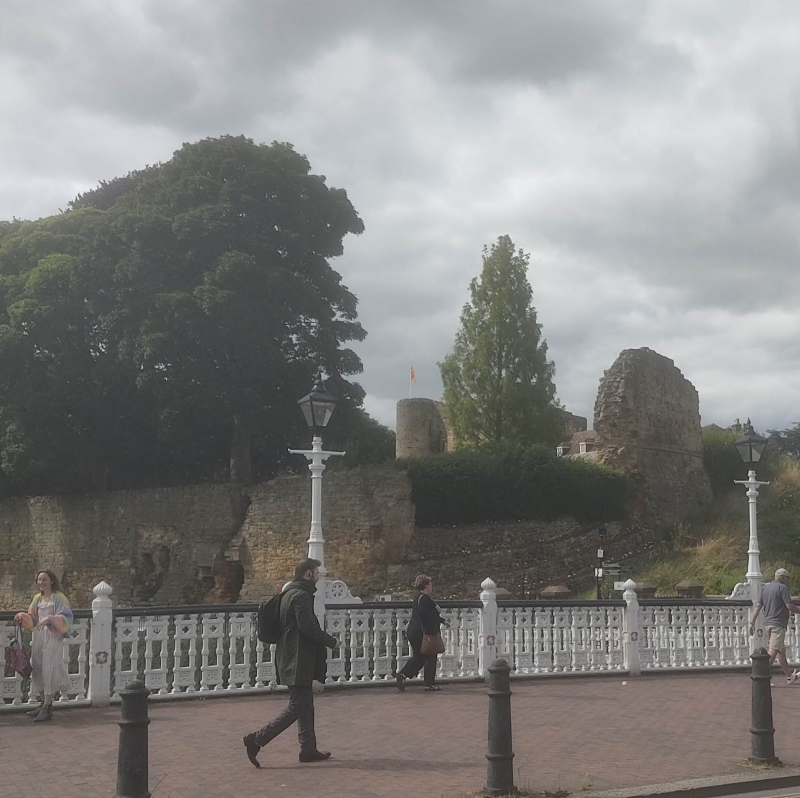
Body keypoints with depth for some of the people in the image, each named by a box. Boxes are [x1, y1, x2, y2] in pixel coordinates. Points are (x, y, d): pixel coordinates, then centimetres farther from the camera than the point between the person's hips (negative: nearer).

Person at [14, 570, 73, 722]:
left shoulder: (59, 597, -5)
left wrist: (49, 619, -27)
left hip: (52, 637, -7)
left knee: (48, 669, -11)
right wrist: (22, 617, -2)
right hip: (38, 636, 7)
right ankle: (43, 703, 17)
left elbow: (66, 616, -13)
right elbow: (32, 617, 18)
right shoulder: (37, 598, 15)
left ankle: (47, 708, -12)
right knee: (37, 669, 7)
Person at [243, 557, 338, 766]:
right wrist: (331, 642, -11)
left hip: (294, 660, 11)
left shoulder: (289, 593, 15)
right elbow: (308, 627, -24)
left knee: (305, 705, 15)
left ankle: (309, 750, 21)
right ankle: (257, 739, -7)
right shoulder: (300, 596, -17)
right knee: (297, 707, -7)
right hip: (299, 661, -11)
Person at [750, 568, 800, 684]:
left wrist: (752, 623, 11)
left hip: (767, 623, 8)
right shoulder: (782, 588, -8)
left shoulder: (764, 588, 14)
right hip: (778, 624, -8)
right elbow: (790, 606, -13)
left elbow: (758, 606, 11)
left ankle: (790, 676, 28)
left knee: (781, 651, 18)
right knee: (773, 651, -11)